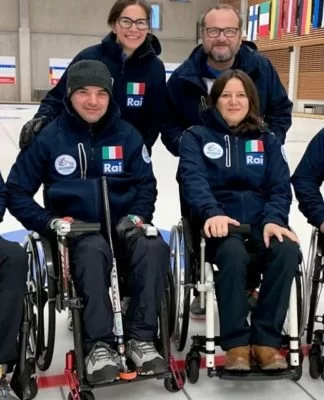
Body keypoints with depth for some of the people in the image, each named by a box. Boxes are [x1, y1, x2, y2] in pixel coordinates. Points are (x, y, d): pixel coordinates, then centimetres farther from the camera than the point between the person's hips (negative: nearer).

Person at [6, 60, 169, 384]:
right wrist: (49, 222, -11)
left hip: (123, 227, 2)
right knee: (94, 252, -36)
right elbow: (17, 193, 3)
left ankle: (140, 339, -19)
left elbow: (146, 185, 12)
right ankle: (99, 346, -28)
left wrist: (138, 216, -7)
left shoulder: (127, 135, 5)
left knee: (154, 247, -29)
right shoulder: (49, 137, 0)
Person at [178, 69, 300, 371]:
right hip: (218, 221, -3)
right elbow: (193, 179, -9)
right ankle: (236, 342, -22)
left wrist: (273, 219, -15)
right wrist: (211, 213, -30)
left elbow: (280, 186, 7)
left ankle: (265, 339, -18)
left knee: (287, 251, -30)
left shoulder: (267, 140, 18)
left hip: (261, 219, 3)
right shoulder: (196, 137, 9)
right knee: (233, 253, -37)